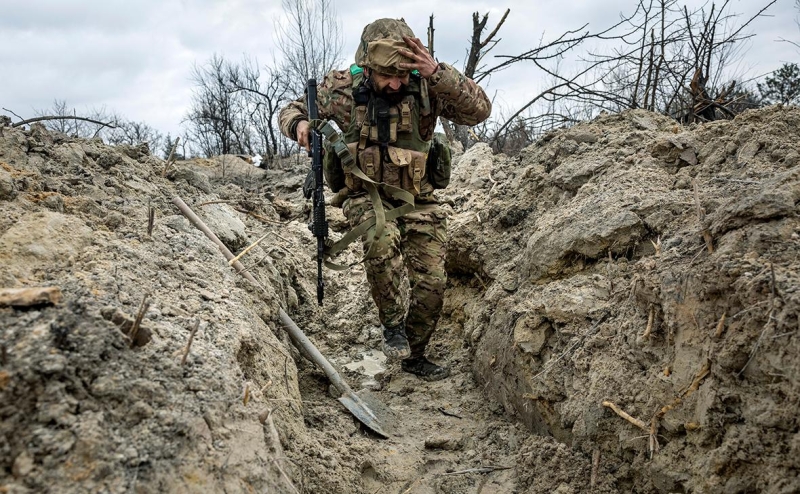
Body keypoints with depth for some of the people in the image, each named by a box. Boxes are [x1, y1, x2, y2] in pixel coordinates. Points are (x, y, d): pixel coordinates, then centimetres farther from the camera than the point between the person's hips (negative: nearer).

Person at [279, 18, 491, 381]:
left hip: (416, 199, 2)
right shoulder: (342, 87, -9)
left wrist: (437, 73, -35)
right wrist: (299, 125, -19)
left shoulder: (425, 86, -11)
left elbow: (478, 110, -23)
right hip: (365, 195, -1)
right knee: (382, 238, -36)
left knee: (431, 284, -2)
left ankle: (413, 356, 25)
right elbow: (291, 110, 6)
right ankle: (393, 323, -11)